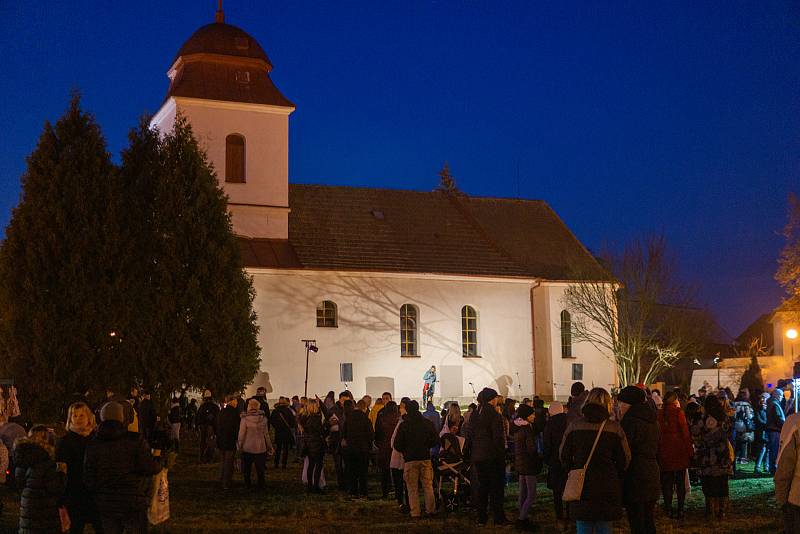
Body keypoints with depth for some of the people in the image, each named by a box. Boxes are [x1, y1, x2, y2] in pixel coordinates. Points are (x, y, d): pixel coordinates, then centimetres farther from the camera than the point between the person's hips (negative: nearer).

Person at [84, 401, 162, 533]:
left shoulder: (93, 445, -3)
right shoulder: (135, 440, -11)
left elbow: (88, 479, -2)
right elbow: (151, 468, -13)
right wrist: (157, 457, 8)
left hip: (105, 505, 3)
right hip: (133, 504, -3)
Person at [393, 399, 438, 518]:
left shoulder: (403, 426, -7)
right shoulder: (428, 423, 0)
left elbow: (397, 445, -5)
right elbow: (435, 440, 6)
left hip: (410, 460, -2)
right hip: (425, 458, 3)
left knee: (412, 488, 3)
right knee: (428, 486, 11)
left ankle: (415, 512, 1)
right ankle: (430, 509, 11)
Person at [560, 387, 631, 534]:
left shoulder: (574, 425, -2)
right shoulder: (614, 427, -6)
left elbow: (563, 456, 4)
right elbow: (625, 459, -1)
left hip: (581, 487, 1)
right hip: (607, 487, -1)